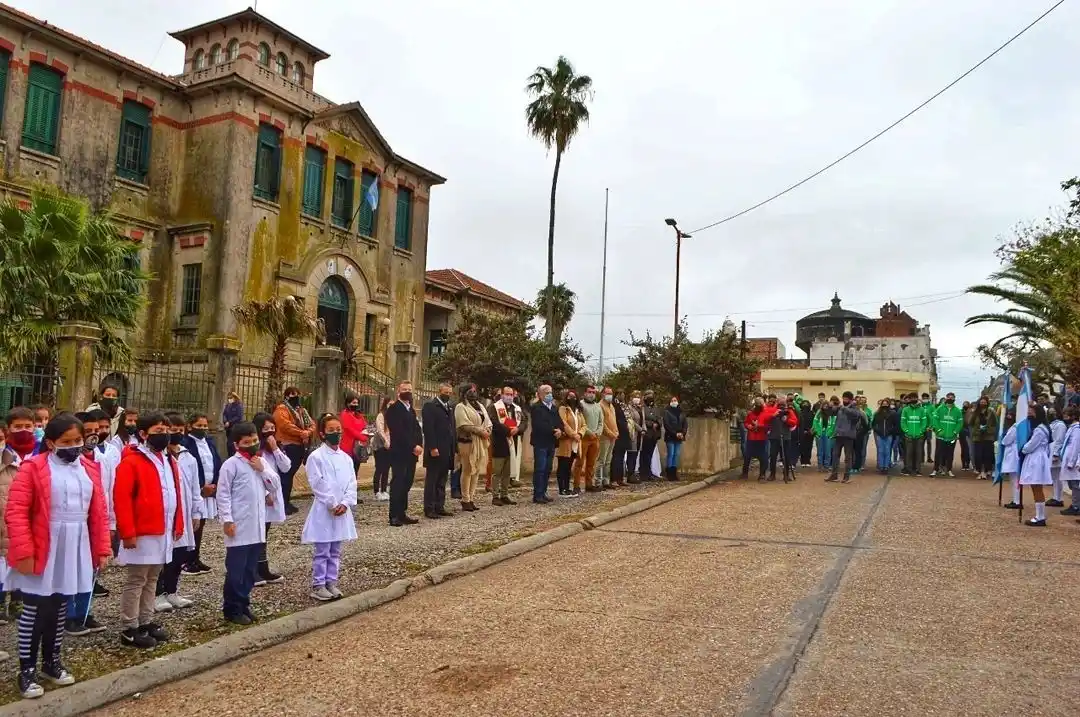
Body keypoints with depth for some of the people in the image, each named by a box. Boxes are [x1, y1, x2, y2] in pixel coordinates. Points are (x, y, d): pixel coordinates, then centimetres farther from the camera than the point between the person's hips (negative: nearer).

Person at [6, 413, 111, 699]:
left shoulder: (89, 469, 6)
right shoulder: (33, 468, -9)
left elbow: (98, 512, 8)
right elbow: (15, 512, -13)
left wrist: (102, 548, 5)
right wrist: (23, 552, -18)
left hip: (75, 551, 5)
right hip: (43, 552, -5)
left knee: (59, 608, 16)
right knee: (35, 610, 3)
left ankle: (51, 661, 31)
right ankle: (27, 669, 16)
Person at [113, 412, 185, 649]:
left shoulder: (169, 461, 12)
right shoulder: (131, 462, -13)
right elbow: (121, 499, -18)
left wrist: (178, 524, 13)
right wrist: (127, 532, -21)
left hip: (163, 532, 8)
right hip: (142, 534, -8)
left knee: (151, 579, 17)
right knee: (136, 581, 0)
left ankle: (146, 622, 27)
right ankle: (130, 630, 9)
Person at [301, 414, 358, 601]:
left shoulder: (346, 458, 7)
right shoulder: (316, 457, -9)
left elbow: (352, 483, 5)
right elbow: (317, 485, -14)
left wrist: (345, 503, -9)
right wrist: (332, 504, -15)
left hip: (342, 510, 5)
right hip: (323, 510, -5)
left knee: (335, 551, 13)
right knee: (322, 551, 1)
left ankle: (331, 582, 22)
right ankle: (318, 586, 10)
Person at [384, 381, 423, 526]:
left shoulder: (410, 409, 19)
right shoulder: (393, 409, -7)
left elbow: (417, 429, 16)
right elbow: (399, 432, -16)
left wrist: (419, 445, -1)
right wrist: (413, 446, -17)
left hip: (411, 453, 7)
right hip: (399, 453, -7)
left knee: (406, 484, 8)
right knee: (397, 483, -6)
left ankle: (402, 514, 13)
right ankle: (394, 516, -3)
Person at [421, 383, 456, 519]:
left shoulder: (450, 408, 18)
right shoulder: (430, 406, -7)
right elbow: (428, 429, -14)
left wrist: (455, 447, 12)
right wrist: (432, 447, -20)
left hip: (447, 451, 8)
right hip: (435, 450, -8)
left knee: (442, 481, 12)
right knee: (431, 480, -1)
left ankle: (439, 507, 17)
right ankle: (429, 509, 3)